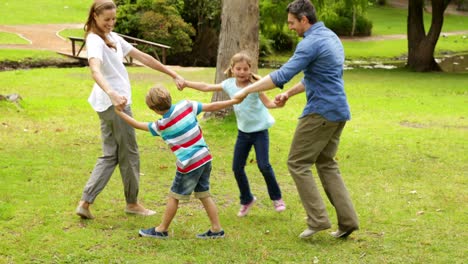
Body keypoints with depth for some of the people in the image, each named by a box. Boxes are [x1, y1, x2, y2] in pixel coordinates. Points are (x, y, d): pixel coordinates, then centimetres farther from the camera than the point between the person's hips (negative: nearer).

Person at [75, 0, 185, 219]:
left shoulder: (113, 38, 14)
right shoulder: (95, 41, -16)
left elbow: (142, 57, 13)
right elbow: (95, 70, -35)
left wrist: (173, 75, 11)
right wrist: (112, 93, -53)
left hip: (112, 103, 9)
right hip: (114, 103, -9)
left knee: (110, 155, 10)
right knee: (129, 154, 4)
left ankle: (85, 202, 7)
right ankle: (132, 203, 19)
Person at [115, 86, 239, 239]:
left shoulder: (161, 125, -10)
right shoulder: (186, 105, -4)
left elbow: (137, 125, 2)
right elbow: (211, 107, -4)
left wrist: (120, 113, 13)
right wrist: (233, 101, 4)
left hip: (189, 165, -6)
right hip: (205, 157, 6)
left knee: (174, 196, 9)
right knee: (204, 195, 15)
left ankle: (162, 230, 20)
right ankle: (216, 229, 16)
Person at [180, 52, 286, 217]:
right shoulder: (229, 84, -4)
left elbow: (268, 103, -24)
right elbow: (206, 87, 3)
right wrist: (186, 83, 1)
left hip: (260, 130, -5)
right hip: (243, 131, 5)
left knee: (264, 165, -12)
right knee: (237, 168, 4)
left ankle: (276, 198, 11)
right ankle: (246, 200, 25)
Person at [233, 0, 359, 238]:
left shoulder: (311, 43, -16)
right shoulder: (331, 37, 15)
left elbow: (282, 75, -22)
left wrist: (246, 90, -15)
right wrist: (289, 93, 20)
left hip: (320, 112, -9)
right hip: (338, 111, 9)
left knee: (297, 163, 0)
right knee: (326, 164, 16)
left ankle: (318, 219, -2)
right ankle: (347, 220, 11)